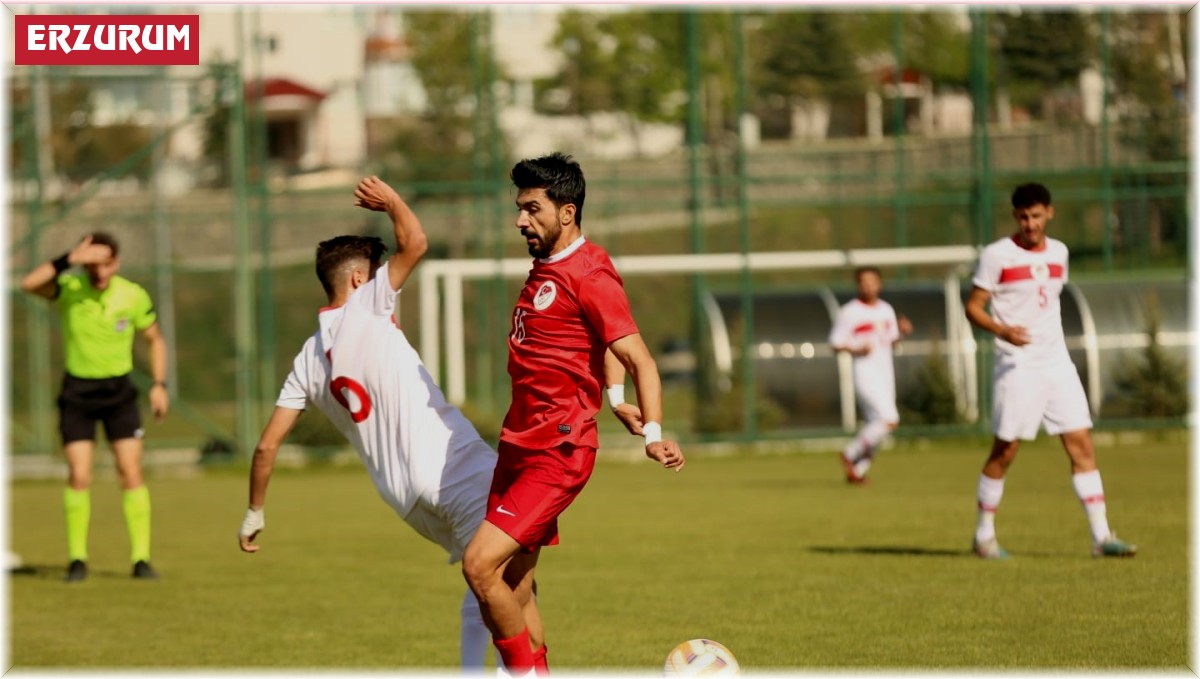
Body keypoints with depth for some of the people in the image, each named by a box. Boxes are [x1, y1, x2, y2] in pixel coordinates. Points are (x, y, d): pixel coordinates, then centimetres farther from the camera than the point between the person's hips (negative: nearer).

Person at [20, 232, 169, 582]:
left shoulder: (133, 296, -8)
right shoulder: (69, 288, -13)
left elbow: (155, 340, 8)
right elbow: (29, 285, -34)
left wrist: (159, 385, -3)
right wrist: (69, 260, -42)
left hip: (119, 390, 1)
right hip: (77, 391, -1)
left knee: (131, 472, -7)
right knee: (79, 476, -7)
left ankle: (141, 558, -2)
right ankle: (77, 559, 5)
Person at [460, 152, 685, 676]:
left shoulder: (589, 275, -13)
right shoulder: (545, 269, 14)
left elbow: (640, 360, -19)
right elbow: (605, 346, 27)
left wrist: (653, 434, -32)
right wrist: (616, 400, 13)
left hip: (557, 453, -9)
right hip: (518, 444, 9)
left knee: (480, 564, -17)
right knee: (514, 585, 10)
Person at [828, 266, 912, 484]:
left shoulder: (886, 310, 12)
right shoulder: (849, 312, -7)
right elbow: (835, 343, -5)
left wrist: (903, 331, 2)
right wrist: (856, 350, -21)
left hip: (885, 374, 7)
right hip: (865, 374, -7)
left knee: (874, 425, 8)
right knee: (889, 420, -18)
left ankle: (857, 470, 20)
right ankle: (850, 454, -3)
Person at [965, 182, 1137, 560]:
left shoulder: (1058, 252, 10)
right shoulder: (997, 256, -7)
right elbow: (973, 308, -7)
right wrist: (1002, 330, -25)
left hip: (1057, 364, 5)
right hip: (1017, 368, -5)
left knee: (1082, 445, -2)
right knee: (1005, 451, -1)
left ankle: (1101, 536, -2)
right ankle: (984, 535, 14)